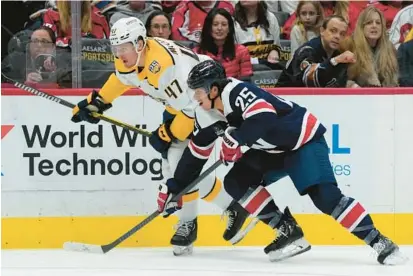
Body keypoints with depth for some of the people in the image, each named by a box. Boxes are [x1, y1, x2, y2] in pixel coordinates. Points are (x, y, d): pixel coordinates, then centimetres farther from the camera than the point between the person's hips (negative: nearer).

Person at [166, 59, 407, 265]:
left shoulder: (236, 91, -28)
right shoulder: (207, 115, 1)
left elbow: (264, 118, -44)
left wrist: (234, 138, -45)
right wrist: (177, 186, 8)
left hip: (305, 138, -10)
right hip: (274, 148, 10)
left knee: (324, 196, -23)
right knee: (236, 181, -2)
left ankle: (380, 242, -19)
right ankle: (286, 230, 2)